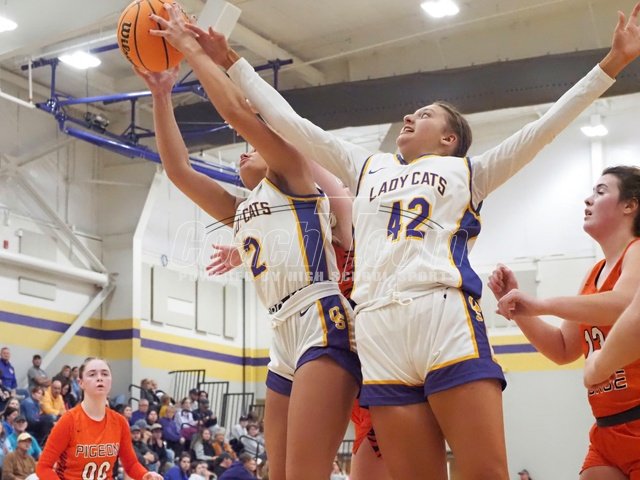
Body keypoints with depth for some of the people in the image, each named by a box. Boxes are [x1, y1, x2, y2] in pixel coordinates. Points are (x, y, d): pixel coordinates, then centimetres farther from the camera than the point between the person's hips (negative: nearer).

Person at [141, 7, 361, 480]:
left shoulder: (294, 175, 9)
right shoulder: (240, 211, 28)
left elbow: (237, 110, -3)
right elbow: (178, 169, 22)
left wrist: (189, 46, 4)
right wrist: (161, 95, 20)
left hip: (323, 327, -8)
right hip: (284, 338, 9)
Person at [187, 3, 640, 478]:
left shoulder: (466, 171, 22)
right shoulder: (367, 168, 29)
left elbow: (544, 127, 16)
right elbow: (288, 121, 31)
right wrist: (233, 62, 32)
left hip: (447, 320, -3)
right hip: (379, 333, 3)